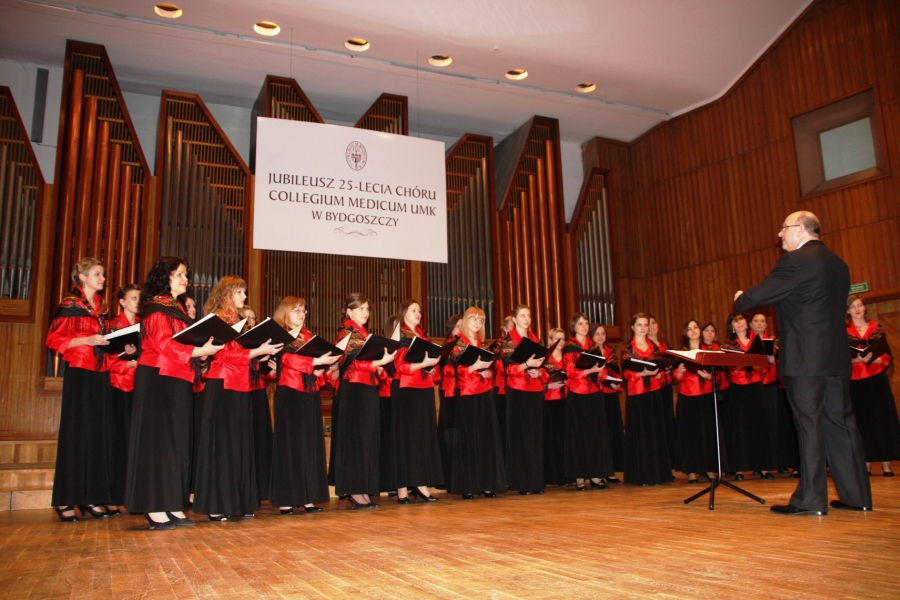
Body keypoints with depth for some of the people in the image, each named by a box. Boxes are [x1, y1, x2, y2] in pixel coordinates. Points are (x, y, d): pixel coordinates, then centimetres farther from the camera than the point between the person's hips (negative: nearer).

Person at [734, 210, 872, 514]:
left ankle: (810, 499, 0)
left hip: (805, 358, -8)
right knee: (841, 423, 12)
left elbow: (762, 294, -11)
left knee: (810, 425, -5)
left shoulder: (796, 260, -11)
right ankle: (857, 495, 18)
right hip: (836, 356, 8)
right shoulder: (838, 264, 15)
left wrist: (740, 298, 9)